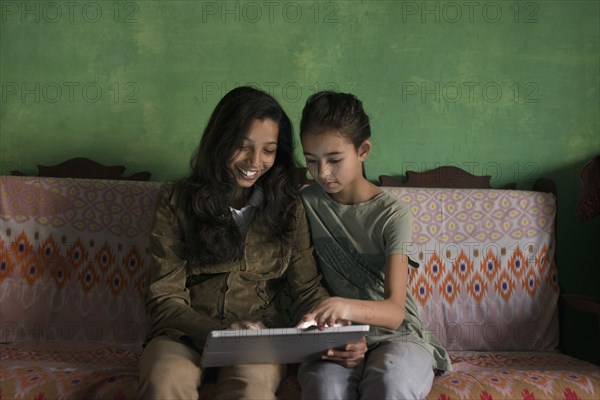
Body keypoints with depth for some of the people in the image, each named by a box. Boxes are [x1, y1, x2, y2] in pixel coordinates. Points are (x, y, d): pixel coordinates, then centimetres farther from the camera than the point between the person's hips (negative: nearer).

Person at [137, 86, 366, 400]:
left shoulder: (288, 206, 8)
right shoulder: (176, 202, 1)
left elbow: (307, 289, 5)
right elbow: (164, 298, -4)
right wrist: (219, 330, -24)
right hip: (187, 333, 0)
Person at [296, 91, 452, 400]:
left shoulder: (391, 215, -8)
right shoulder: (308, 203, 3)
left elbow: (395, 311, -18)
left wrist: (347, 306, -39)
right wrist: (323, 314, -15)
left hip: (395, 335, -1)